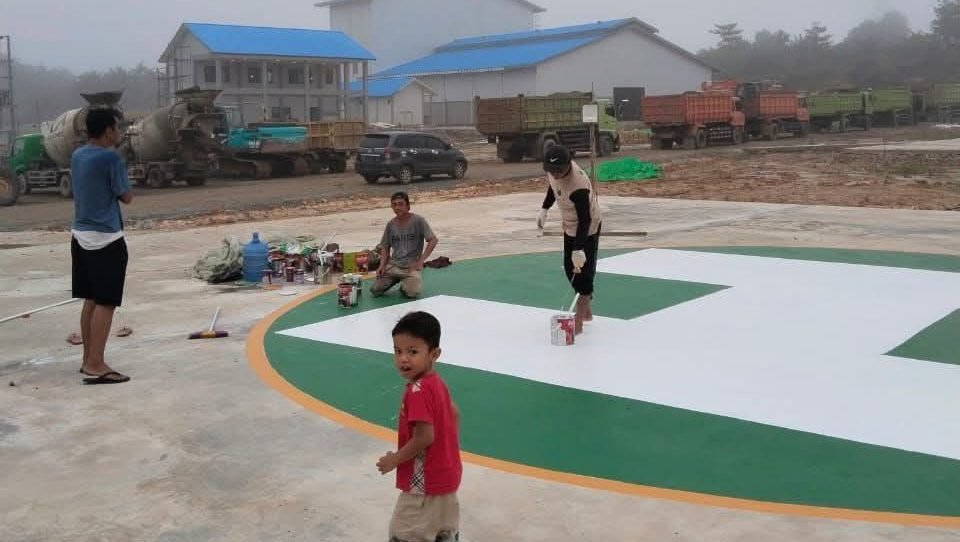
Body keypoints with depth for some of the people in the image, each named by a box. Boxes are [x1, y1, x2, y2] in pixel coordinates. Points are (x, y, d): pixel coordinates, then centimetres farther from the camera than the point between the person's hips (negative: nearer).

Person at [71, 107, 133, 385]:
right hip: (106, 238, -9)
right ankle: (96, 365, -6)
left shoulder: (77, 156, 10)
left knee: (90, 300, 15)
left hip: (81, 236, 9)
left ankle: (88, 358, 22)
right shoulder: (111, 158, -15)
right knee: (105, 302, -5)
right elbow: (126, 197, -7)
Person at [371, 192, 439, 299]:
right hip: (393, 265, 4)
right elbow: (385, 247, 14)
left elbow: (433, 240, -9)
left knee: (412, 293, -28)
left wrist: (421, 261, -13)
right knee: (375, 290, -10)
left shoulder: (418, 221, -6)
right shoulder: (390, 224, 7)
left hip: (412, 266, -4)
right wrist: (382, 265, -3)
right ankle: (396, 280, 20)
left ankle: (407, 283, 10)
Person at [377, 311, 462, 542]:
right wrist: (451, 449, 23)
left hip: (426, 481, -10)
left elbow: (424, 437, -28)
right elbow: (454, 413, 15)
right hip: (446, 474, 10)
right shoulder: (436, 381, 3)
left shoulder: (417, 391, -26)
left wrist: (395, 459, -16)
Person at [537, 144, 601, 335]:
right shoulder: (554, 170, -15)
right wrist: (544, 209, 4)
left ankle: (578, 322, 0)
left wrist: (579, 250, -37)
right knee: (569, 268, 15)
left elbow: (585, 220, -35)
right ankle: (586, 311, 32)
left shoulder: (578, 186, -38)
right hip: (569, 226, 9)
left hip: (587, 229, -9)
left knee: (582, 271, -6)